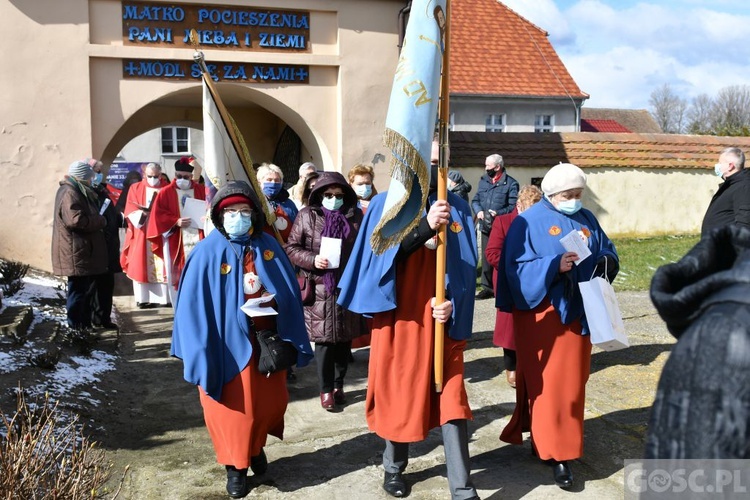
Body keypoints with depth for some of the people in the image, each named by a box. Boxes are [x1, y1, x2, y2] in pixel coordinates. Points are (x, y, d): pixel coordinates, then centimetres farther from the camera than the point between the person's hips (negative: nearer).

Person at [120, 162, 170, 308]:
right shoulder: (135, 188, 8)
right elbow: (130, 211, 0)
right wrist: (143, 213, -19)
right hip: (142, 234, 0)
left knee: (163, 266, -1)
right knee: (141, 266, 0)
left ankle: (164, 297, 2)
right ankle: (144, 298, 4)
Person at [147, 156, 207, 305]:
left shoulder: (202, 191, 10)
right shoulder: (165, 193, 4)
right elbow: (158, 216, -1)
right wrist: (176, 222, -15)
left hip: (199, 240, 1)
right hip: (176, 243, -1)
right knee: (178, 277, 1)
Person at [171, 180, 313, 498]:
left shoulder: (268, 246, -1)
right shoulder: (208, 252, -11)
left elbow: (288, 292, 2)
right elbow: (195, 304, -11)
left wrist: (287, 339, -2)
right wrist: (202, 352, -14)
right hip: (229, 343, -3)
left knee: (271, 402, 15)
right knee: (234, 407, 9)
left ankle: (257, 447, 43)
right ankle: (235, 466, 31)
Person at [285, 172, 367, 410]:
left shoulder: (355, 216, 5)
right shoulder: (307, 216, 0)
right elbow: (291, 248, 1)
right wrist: (312, 259, -15)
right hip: (320, 288, -2)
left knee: (345, 338, 10)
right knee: (324, 339, 1)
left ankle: (338, 384, 27)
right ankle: (326, 390, 15)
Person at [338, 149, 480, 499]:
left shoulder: (457, 208, 6)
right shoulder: (385, 205, 0)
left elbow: (466, 266, 3)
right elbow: (386, 254, -15)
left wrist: (452, 303, -13)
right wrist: (425, 227, -29)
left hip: (442, 317, 2)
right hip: (400, 315, -1)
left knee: (450, 397, 1)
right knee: (399, 391, 9)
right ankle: (394, 467, 30)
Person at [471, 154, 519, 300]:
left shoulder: (511, 183, -5)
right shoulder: (483, 181, 13)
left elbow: (513, 206, -11)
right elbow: (475, 200, 13)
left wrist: (498, 213, -23)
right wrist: (478, 211, -7)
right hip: (486, 227, 5)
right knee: (486, 257, 10)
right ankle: (487, 287, 18)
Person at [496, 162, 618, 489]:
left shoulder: (587, 220, 10)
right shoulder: (528, 223, -7)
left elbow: (608, 252, 13)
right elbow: (516, 268, -15)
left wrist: (605, 262, -10)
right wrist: (555, 266, -27)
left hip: (577, 312, 6)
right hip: (541, 313, -6)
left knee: (571, 381, 11)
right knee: (545, 382, -3)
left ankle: (545, 440, 26)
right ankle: (556, 452, 5)